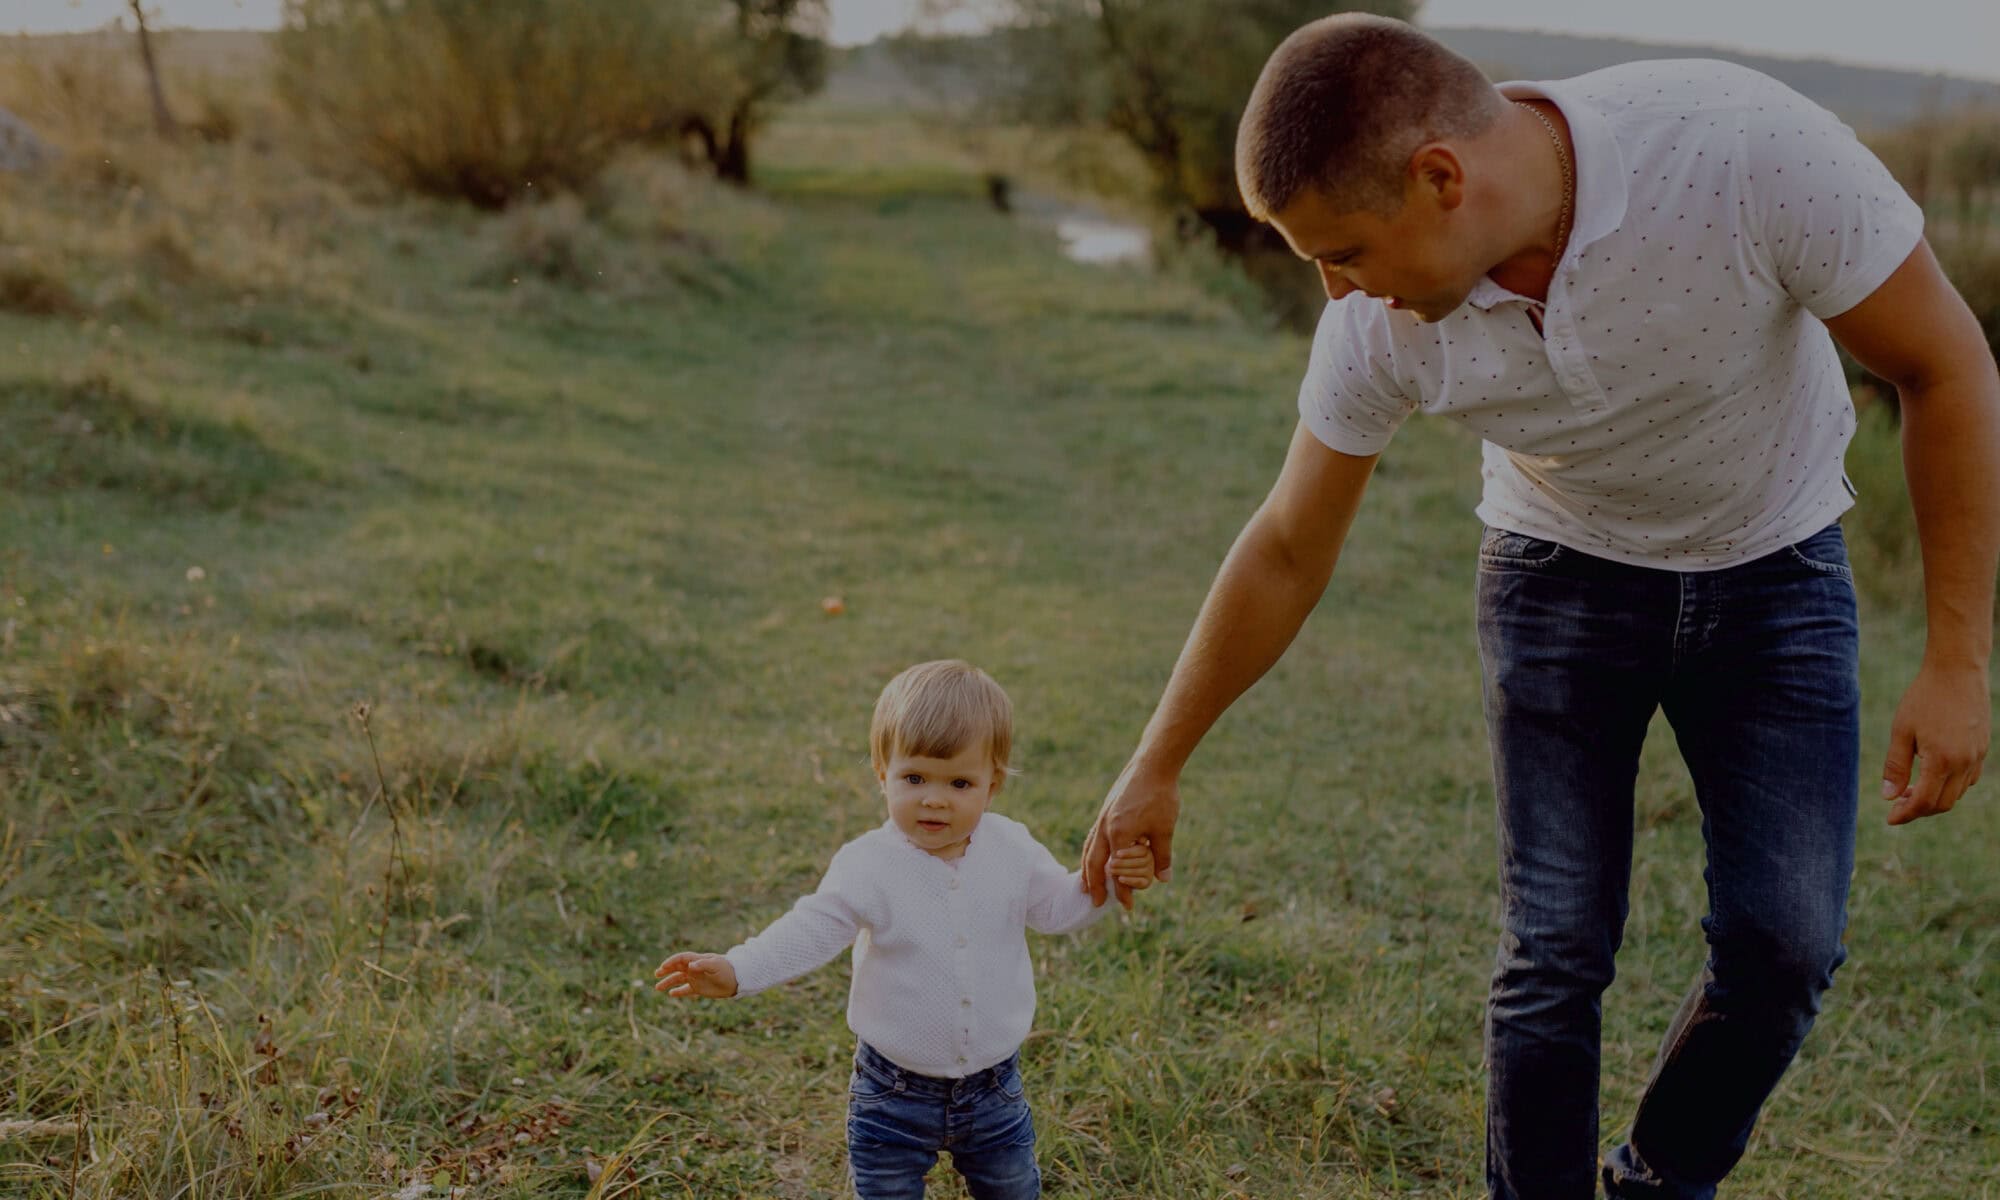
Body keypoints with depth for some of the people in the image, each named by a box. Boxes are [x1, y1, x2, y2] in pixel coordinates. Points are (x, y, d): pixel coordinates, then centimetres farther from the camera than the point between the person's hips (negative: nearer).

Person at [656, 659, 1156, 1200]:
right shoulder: (868, 865, -16)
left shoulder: (1011, 850, -6)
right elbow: (810, 932, -18)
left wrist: (1104, 881, -11)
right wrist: (736, 971, -32)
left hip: (993, 1088, 3)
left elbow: (1055, 907, 6)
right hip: (895, 1093, -2)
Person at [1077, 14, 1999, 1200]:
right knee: (1555, 955, -6)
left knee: (1785, 944, -7)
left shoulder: (1750, 147, -34)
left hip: (1773, 568, -1)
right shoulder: (1385, 320, -23)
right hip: (1563, 570, 1)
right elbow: (1287, 550, -7)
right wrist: (1158, 766, 1)